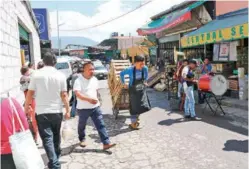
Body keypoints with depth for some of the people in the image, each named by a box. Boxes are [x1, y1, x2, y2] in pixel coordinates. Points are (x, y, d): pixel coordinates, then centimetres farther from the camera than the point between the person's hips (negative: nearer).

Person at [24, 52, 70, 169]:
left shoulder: (36, 74, -4)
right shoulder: (60, 75, -2)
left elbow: (30, 93, -3)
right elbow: (64, 95, -4)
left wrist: (26, 108, 8)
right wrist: (68, 110, 3)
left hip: (42, 112, -2)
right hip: (57, 111, 2)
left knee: (47, 138, 0)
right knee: (56, 136, 20)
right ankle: (56, 157, 37)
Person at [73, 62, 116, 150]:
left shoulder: (95, 79, 4)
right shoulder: (78, 80, -16)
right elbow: (77, 94, -29)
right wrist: (89, 99, -39)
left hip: (95, 107, 4)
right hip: (83, 108, -4)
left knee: (101, 125, -2)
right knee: (82, 125, 17)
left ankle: (106, 143, 1)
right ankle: (82, 139, 42)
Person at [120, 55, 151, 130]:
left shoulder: (145, 68, -14)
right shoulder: (130, 70, -24)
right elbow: (121, 74, -5)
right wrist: (123, 83, -1)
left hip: (142, 90, 4)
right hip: (133, 91, -4)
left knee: (144, 106, 9)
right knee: (134, 107, 4)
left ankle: (136, 117, 38)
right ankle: (133, 123, 23)